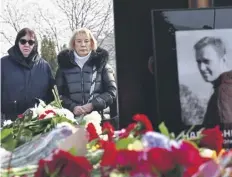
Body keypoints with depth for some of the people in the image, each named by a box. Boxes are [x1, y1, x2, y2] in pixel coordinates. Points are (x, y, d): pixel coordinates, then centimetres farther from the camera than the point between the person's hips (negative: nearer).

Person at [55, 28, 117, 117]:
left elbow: (112, 91, 3)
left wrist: (93, 105, -11)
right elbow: (58, 93, 5)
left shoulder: (101, 63, 7)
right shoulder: (64, 64, 10)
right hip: (72, 116, 1)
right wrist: (72, 107, -12)